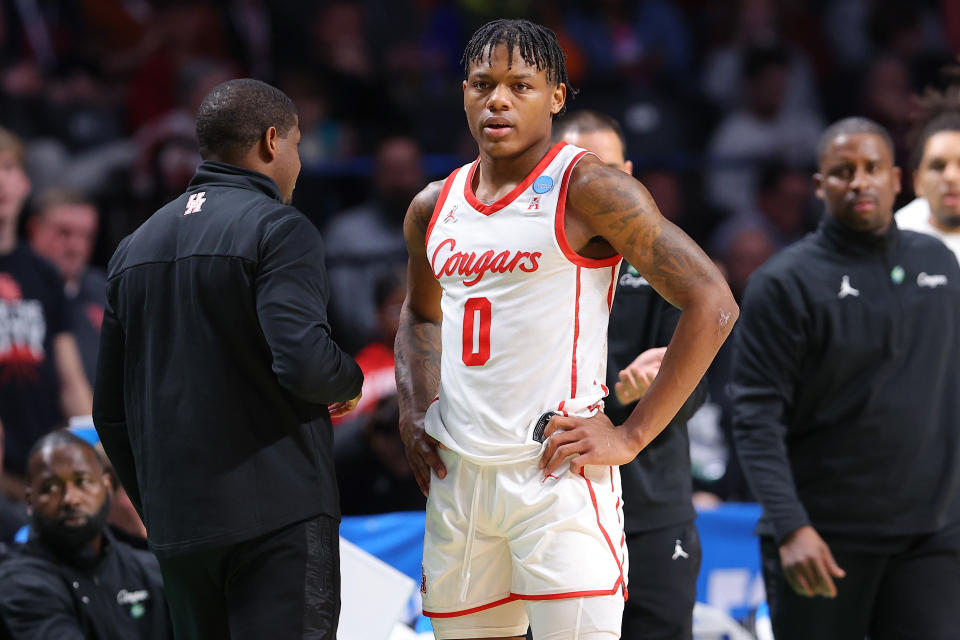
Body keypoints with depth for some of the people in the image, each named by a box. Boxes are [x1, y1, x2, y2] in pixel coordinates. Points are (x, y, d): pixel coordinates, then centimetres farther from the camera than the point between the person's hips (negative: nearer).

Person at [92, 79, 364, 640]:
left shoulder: (136, 247, 16)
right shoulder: (278, 229, -7)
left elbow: (111, 410, 18)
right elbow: (304, 362, -21)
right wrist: (351, 383, 1)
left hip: (177, 527, 7)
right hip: (279, 511, -7)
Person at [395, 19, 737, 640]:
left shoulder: (588, 189, -7)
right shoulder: (433, 209, 13)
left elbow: (712, 304, -11)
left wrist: (631, 436, -13)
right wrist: (413, 412, 14)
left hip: (557, 475, -6)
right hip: (458, 474, 6)